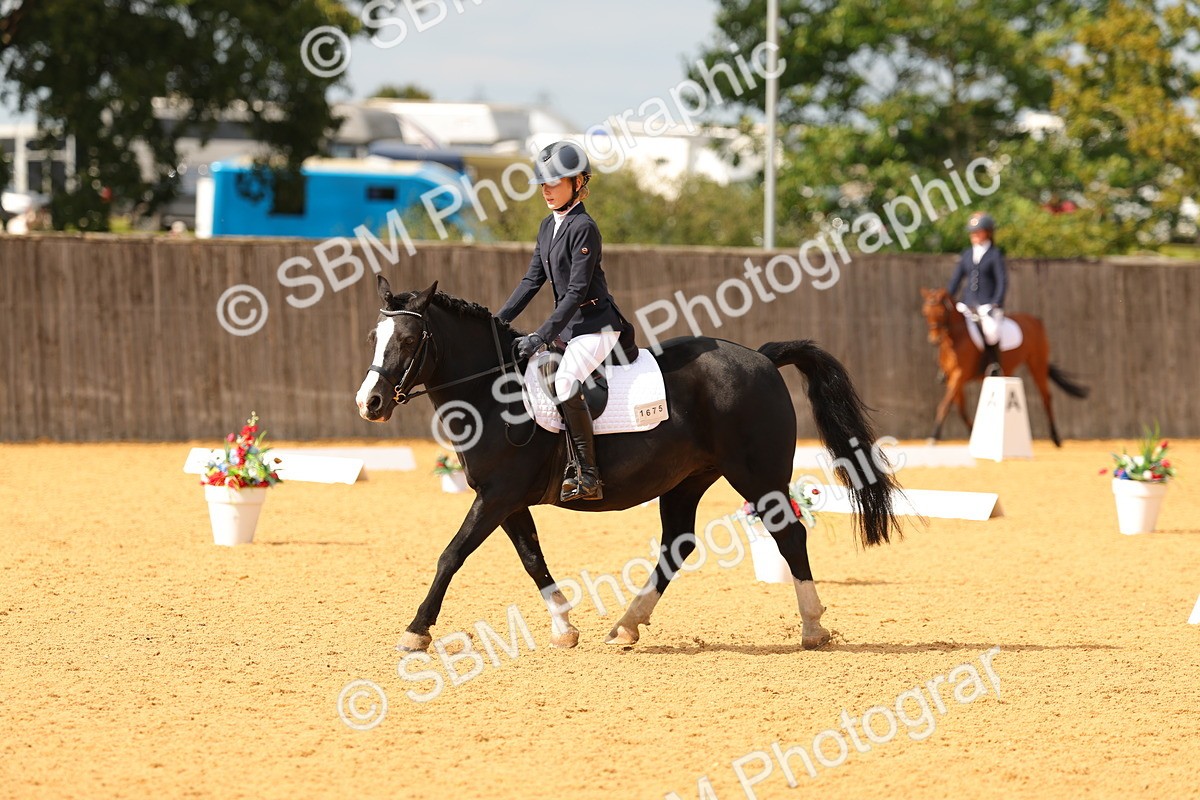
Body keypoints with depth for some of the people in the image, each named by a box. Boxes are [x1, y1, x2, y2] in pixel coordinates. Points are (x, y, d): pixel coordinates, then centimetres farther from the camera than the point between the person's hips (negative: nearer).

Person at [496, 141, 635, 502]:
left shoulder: (583, 228, -16)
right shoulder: (549, 226, 11)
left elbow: (577, 291, -21)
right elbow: (532, 279, 14)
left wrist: (542, 336, -24)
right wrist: (499, 321, 5)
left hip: (596, 326, -10)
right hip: (567, 326, 10)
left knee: (565, 383, -29)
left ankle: (588, 475, -24)